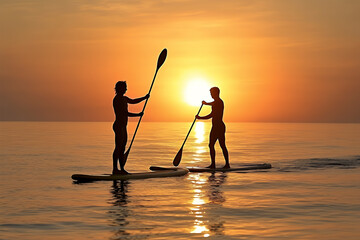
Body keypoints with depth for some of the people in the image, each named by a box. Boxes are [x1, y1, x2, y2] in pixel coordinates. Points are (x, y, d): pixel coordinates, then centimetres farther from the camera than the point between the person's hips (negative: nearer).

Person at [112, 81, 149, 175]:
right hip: (119, 126, -10)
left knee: (122, 148, 10)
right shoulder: (117, 99, -13)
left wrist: (144, 98, 33)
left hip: (123, 127, 10)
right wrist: (138, 115, -13)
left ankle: (122, 169, 14)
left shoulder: (124, 99, 17)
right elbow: (126, 113, -18)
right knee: (118, 148, -10)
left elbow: (133, 101, 37)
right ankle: (115, 169, -9)